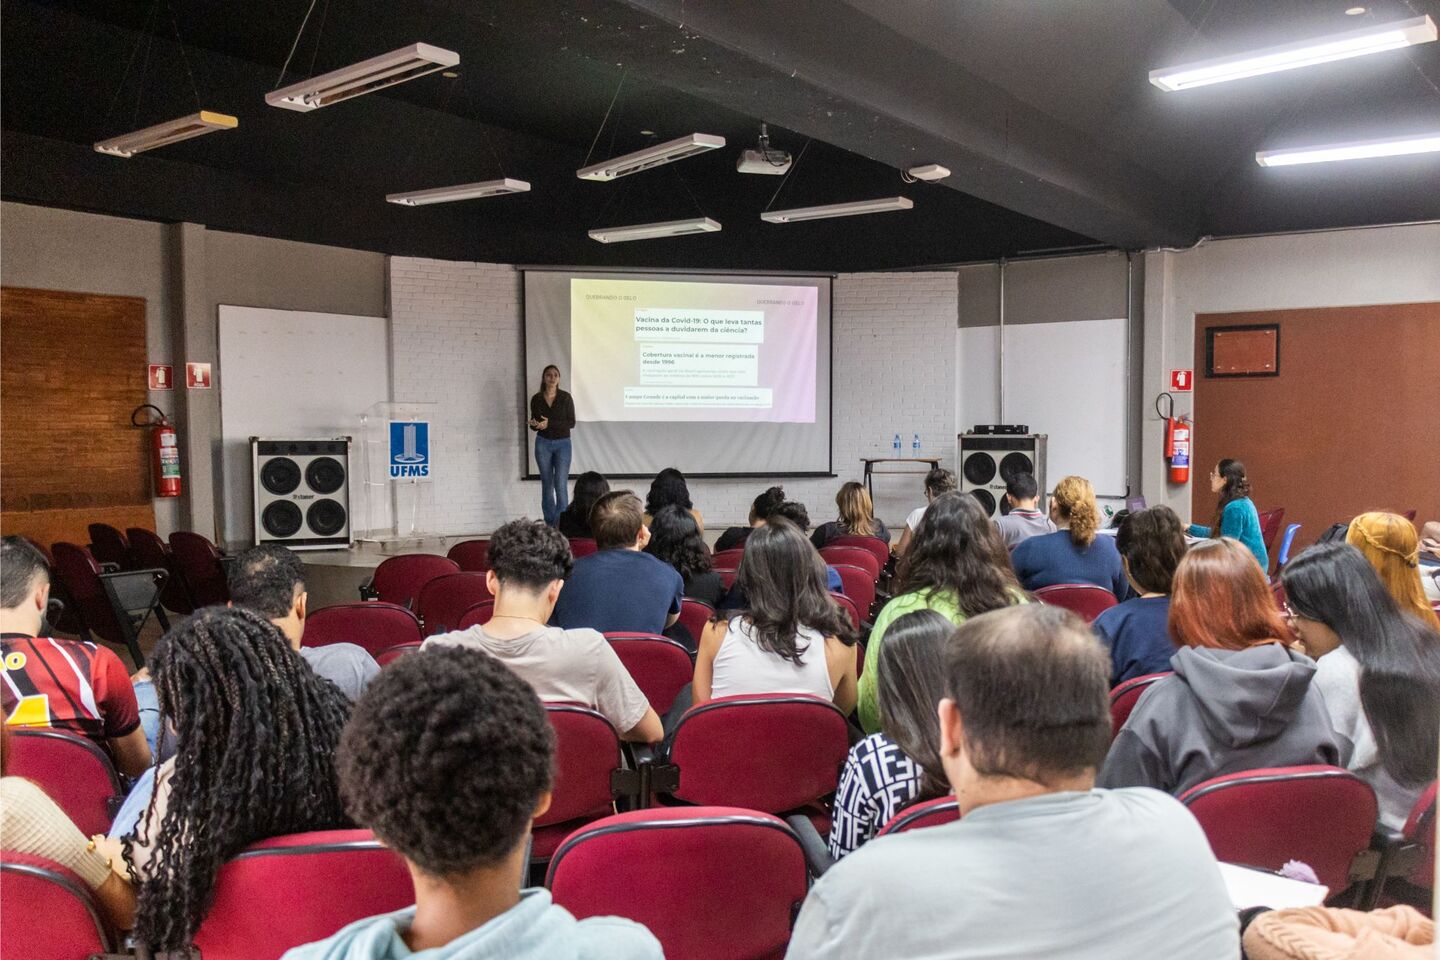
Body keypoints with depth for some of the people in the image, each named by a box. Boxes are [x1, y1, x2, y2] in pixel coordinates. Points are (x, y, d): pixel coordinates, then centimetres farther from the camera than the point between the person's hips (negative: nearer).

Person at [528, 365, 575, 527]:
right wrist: (534, 424, -14)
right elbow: (534, 424, 10)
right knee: (547, 484, 7)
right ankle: (550, 525, 14)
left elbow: (571, 423, -8)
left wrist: (550, 423, -19)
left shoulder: (566, 397, -5)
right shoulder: (536, 399, 2)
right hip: (543, 444, 2)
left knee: (561, 485, -11)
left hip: (563, 444, -2)